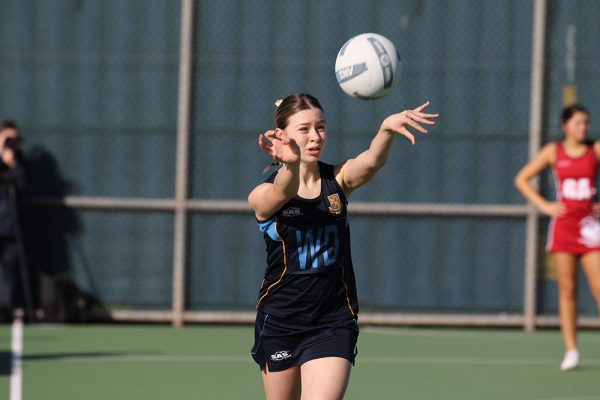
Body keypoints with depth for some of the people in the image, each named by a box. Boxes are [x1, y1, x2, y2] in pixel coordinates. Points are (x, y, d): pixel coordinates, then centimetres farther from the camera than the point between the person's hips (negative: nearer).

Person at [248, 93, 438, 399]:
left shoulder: (338, 180, -2)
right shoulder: (263, 196, -7)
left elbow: (371, 161, -24)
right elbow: (281, 193, -32)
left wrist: (387, 129, -48)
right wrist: (291, 164, -58)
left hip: (333, 324, 0)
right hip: (279, 323, 0)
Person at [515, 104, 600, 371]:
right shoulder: (553, 152, 4)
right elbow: (522, 179, 10)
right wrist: (543, 205, 0)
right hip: (563, 224, 1)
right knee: (567, 289, 0)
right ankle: (571, 351, 3)